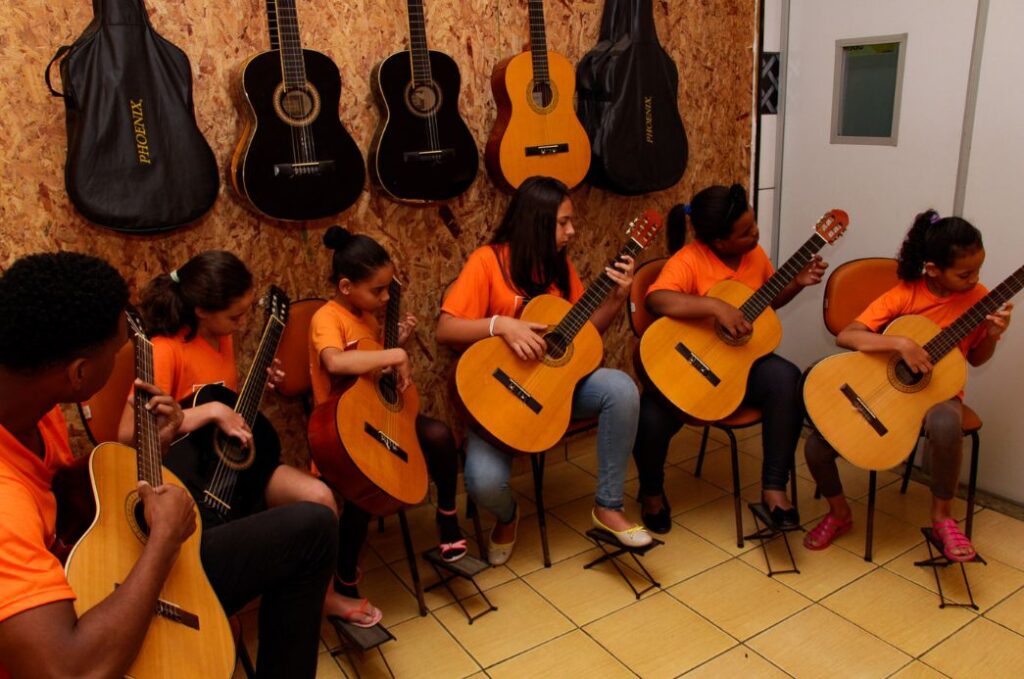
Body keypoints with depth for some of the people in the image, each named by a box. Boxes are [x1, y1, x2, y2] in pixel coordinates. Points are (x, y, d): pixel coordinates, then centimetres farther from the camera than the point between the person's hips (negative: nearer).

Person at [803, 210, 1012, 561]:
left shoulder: (978, 297, -6)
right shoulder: (904, 295, -14)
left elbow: (975, 359, 8)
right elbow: (845, 336, -23)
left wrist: (992, 336, -13)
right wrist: (900, 343, -36)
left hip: (937, 390, 0)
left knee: (945, 426, -39)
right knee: (816, 447, -15)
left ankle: (942, 515, -12)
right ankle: (840, 513, 16)